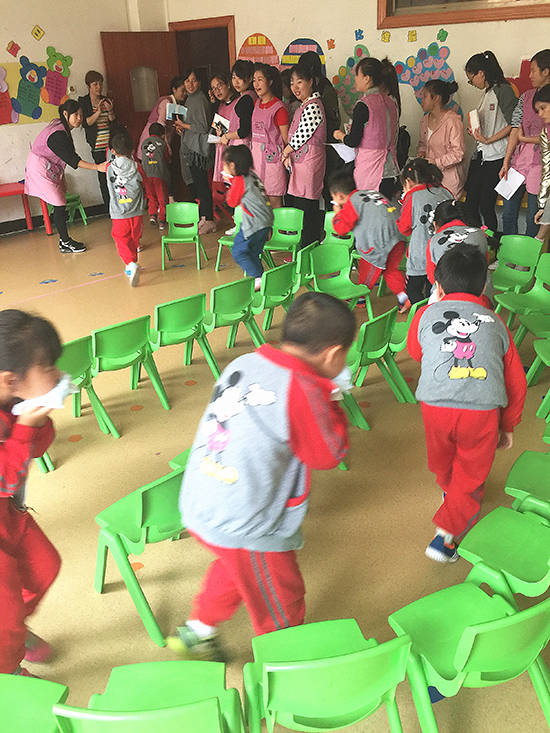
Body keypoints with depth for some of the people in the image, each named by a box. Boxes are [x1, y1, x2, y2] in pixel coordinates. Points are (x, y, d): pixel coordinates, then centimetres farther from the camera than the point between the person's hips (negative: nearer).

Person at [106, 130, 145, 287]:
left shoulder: (110, 168, -5)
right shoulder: (136, 167, -5)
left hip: (119, 215, -1)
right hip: (136, 213, 1)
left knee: (122, 242, 5)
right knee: (134, 240, 17)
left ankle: (131, 264, -19)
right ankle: (129, 269, 28)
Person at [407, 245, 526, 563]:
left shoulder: (427, 314, 14)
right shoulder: (497, 324, 17)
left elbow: (415, 351, 34)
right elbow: (516, 382, 20)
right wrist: (508, 425, 32)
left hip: (436, 404, 1)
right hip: (483, 410, -1)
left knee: (442, 461, 31)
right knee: (471, 477, 20)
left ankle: (448, 488, 59)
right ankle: (446, 533, 15)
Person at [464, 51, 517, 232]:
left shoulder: (503, 90, -9)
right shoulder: (488, 92, 18)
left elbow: (513, 124, -16)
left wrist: (488, 140, -16)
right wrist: (476, 133, 5)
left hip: (495, 158, -8)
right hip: (480, 156, 9)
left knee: (486, 206, -5)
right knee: (470, 204, 5)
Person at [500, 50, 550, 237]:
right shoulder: (526, 96, 10)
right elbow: (515, 130, 4)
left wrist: (525, 139, -4)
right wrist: (506, 162, -2)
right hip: (518, 159, 5)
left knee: (534, 218, 4)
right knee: (508, 214, 9)